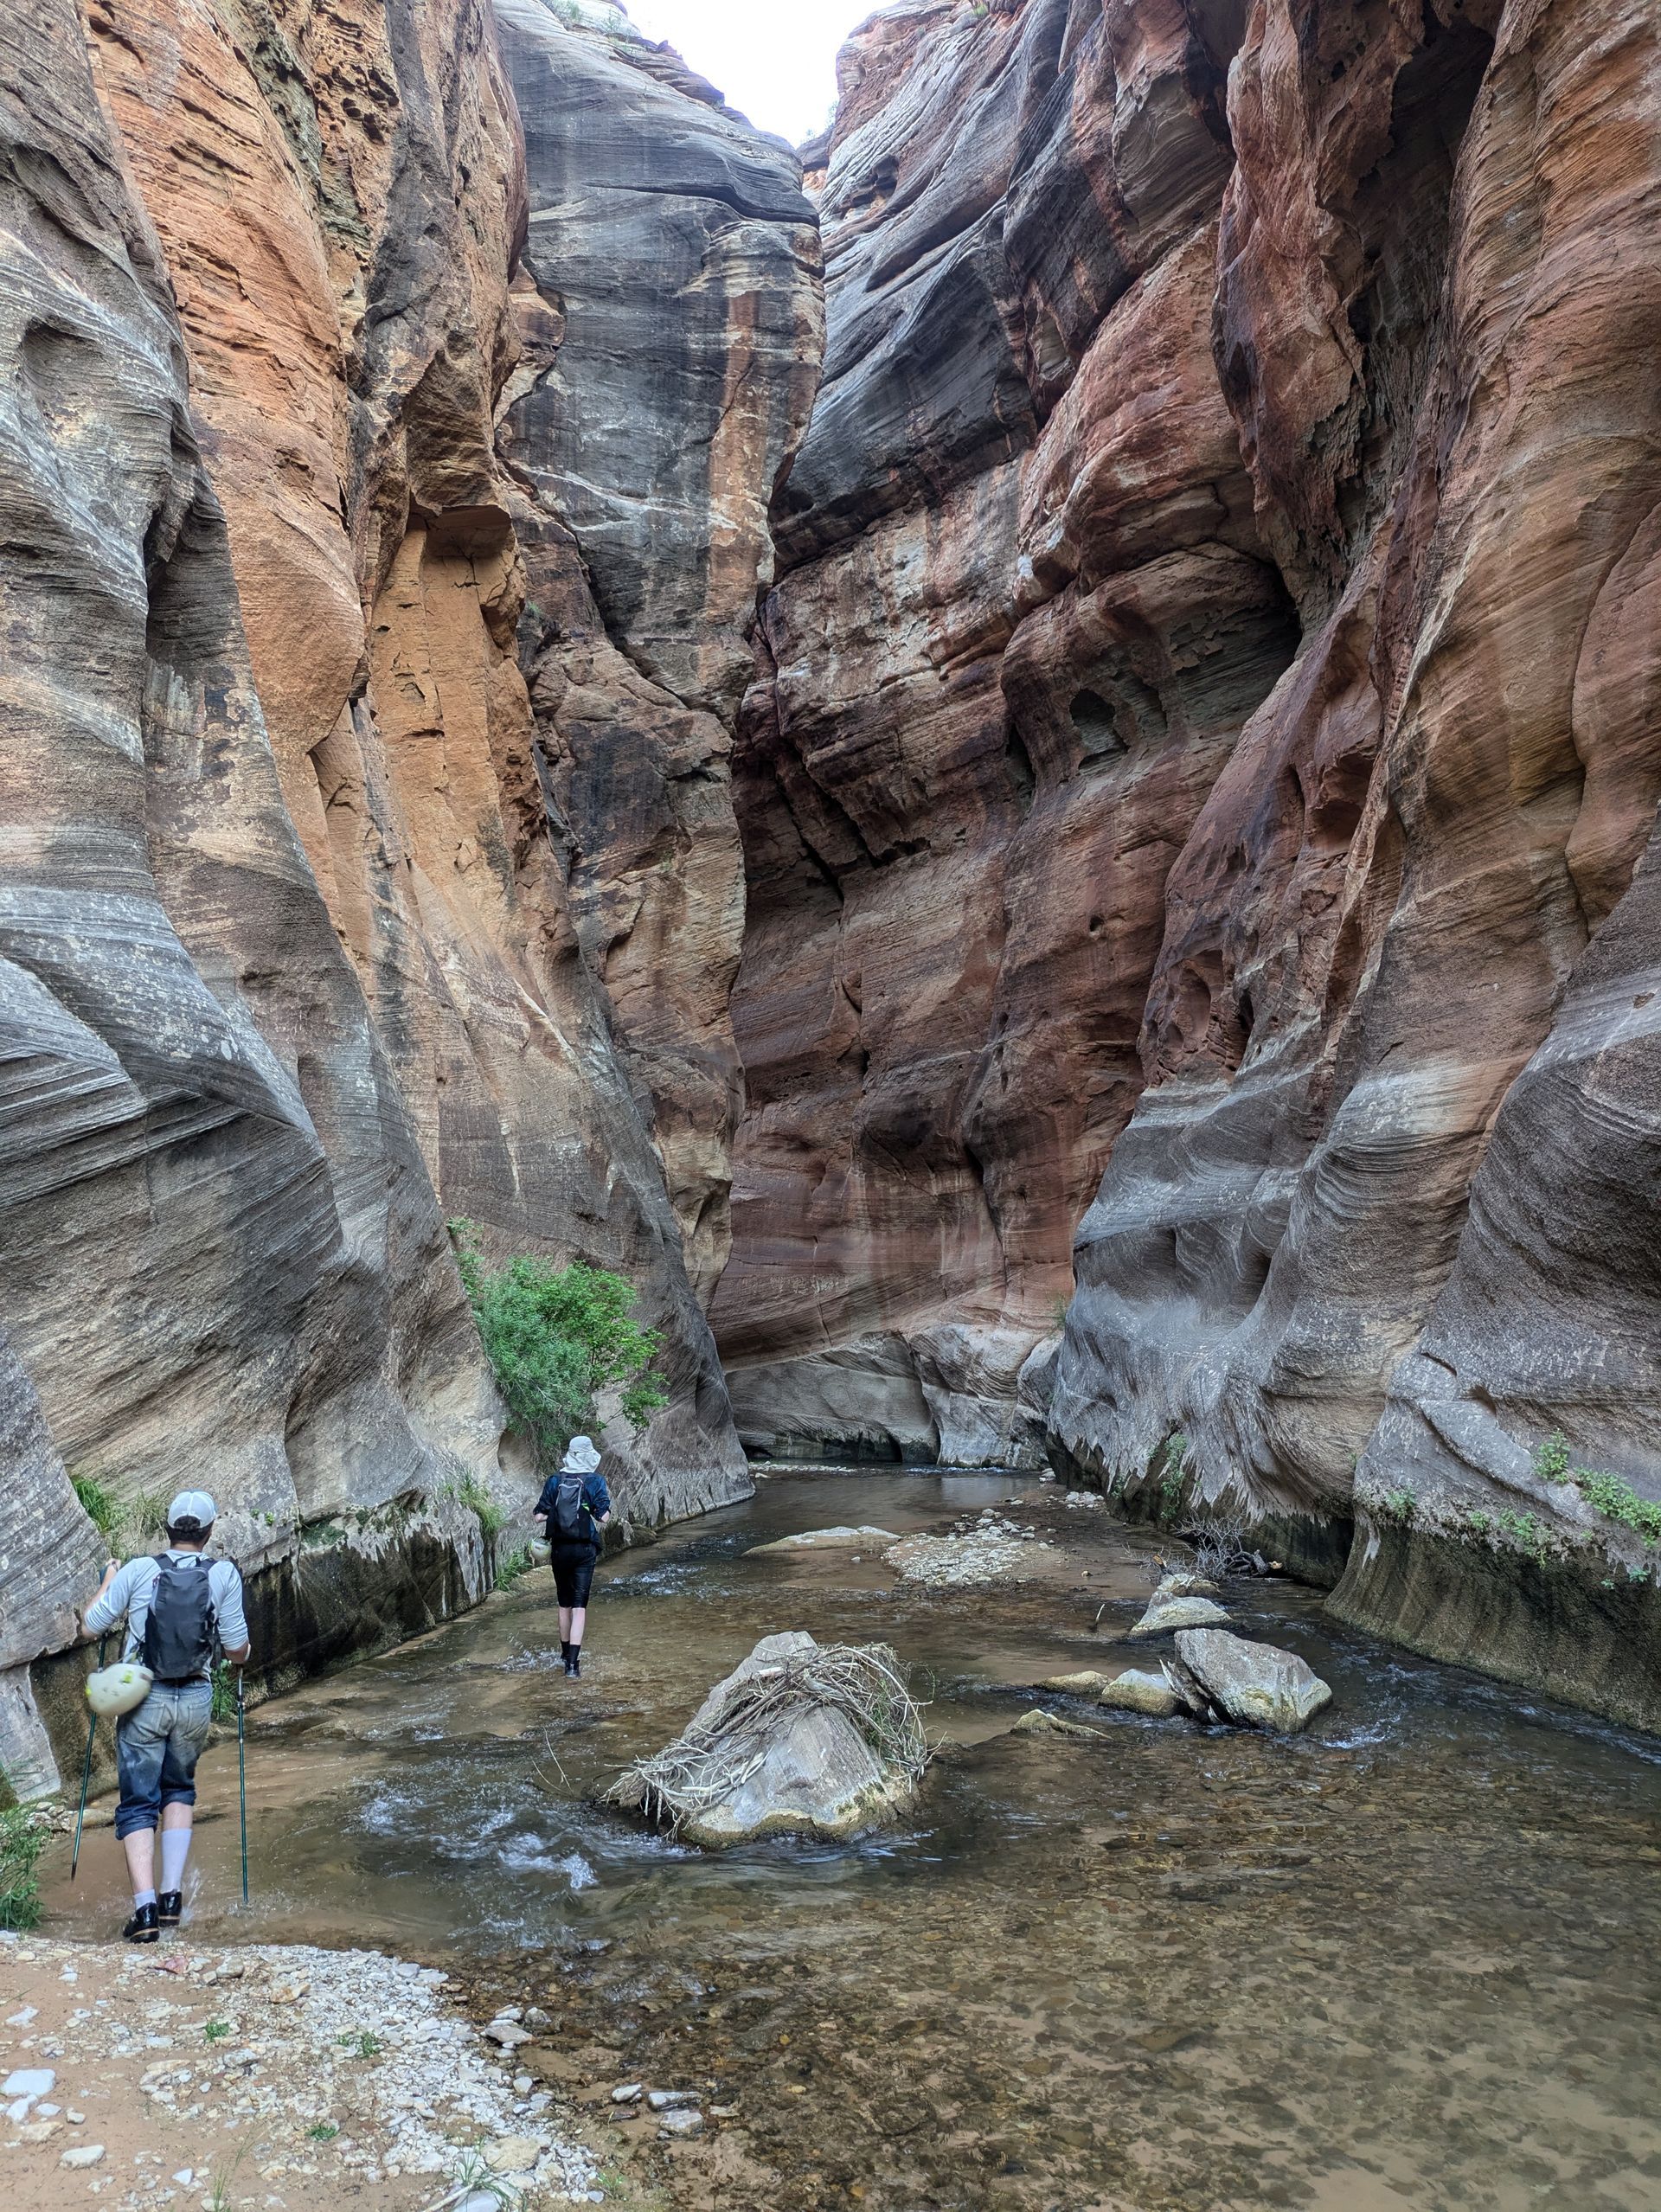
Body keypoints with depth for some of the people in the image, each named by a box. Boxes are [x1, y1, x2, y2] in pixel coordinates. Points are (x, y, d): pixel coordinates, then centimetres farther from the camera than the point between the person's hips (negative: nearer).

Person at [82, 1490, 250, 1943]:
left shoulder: (137, 1570, -7)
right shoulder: (224, 1574, -6)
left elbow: (92, 1626, 0)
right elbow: (237, 1650, -5)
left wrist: (107, 1582, 17)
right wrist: (240, 1658, 19)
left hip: (143, 1698, -1)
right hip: (196, 1700, 1)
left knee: (138, 1803, 8)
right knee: (179, 1791, 24)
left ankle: (145, 1908, -7)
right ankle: (172, 1894, 13)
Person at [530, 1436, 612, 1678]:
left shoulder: (554, 1481, -1)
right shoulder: (596, 1481, -7)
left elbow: (539, 1516, -2)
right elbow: (604, 1517, -11)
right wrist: (607, 1501, 8)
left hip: (559, 1549, 3)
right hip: (584, 1549, -3)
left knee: (564, 1603, 20)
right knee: (579, 1606, -3)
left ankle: (566, 1651, 35)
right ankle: (573, 1662, -13)